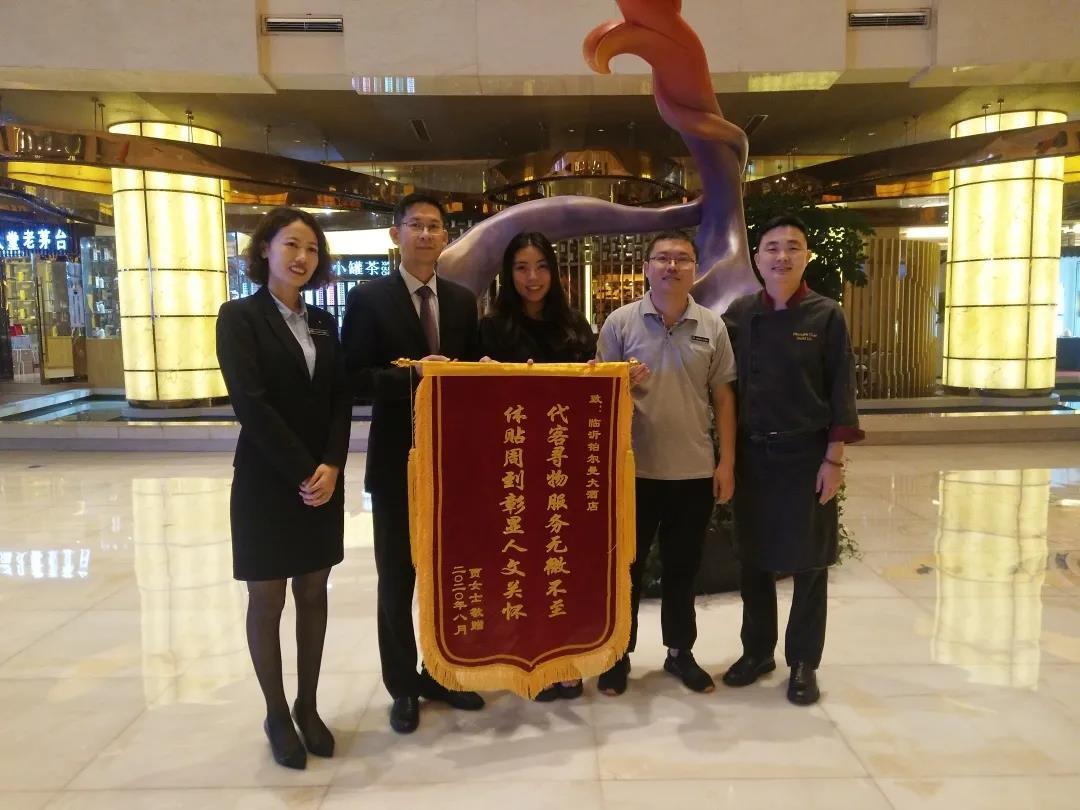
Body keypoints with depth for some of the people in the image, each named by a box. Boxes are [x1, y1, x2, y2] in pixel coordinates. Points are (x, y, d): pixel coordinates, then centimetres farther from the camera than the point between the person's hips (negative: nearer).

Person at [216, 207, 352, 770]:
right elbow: (250, 404, -15)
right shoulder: (239, 316, -6)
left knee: (313, 594, 11)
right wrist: (302, 472, -16)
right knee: (267, 601, 6)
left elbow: (341, 399, 4)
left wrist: (331, 465, -11)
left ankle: (308, 706, 26)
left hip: (323, 479, 5)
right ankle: (276, 715, 23)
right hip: (267, 482, -5)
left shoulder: (323, 322, 10)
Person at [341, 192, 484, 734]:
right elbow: (354, 379, -11)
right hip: (398, 458, -4)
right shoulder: (369, 298, -5)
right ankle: (403, 687, 26)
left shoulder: (462, 300, 8)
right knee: (397, 577, 9)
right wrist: (412, 373, -23)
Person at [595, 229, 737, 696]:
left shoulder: (712, 326, 2)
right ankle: (619, 653, 26)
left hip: (695, 470, 2)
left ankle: (680, 652, 32)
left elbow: (723, 397, 5)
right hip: (635, 468, -1)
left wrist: (726, 462, 2)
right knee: (626, 564, 10)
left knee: (682, 567, 15)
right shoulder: (620, 322, -3)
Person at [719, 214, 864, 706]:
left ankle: (804, 663, 23)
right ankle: (757, 651, 29)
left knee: (809, 563, 7)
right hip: (752, 453, 3)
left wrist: (834, 459, -9)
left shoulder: (826, 316, -5)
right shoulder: (739, 314, 2)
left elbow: (841, 392, -5)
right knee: (753, 558, 12)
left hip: (807, 454, -2)